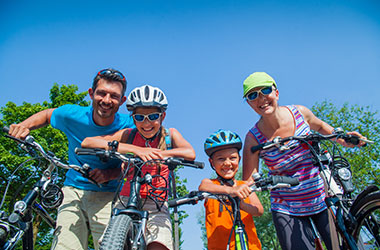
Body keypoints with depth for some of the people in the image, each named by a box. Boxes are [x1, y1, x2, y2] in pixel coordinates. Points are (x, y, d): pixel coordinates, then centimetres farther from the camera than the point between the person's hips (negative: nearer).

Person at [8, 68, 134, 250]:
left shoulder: (129, 126, -13)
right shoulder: (72, 115, -8)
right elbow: (47, 115, 14)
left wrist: (110, 173, -20)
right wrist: (25, 125, -5)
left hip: (107, 195, -1)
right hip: (74, 190, 2)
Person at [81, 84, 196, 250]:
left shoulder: (170, 135, 0)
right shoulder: (128, 135, -2)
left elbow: (190, 154, -20)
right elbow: (87, 142, -16)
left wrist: (158, 154, -35)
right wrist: (134, 149, -27)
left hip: (156, 205, 0)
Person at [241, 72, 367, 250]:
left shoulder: (299, 112, -9)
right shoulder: (253, 138, -16)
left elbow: (320, 126, 15)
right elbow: (248, 182, -12)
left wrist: (344, 140, 1)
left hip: (324, 198, 2)